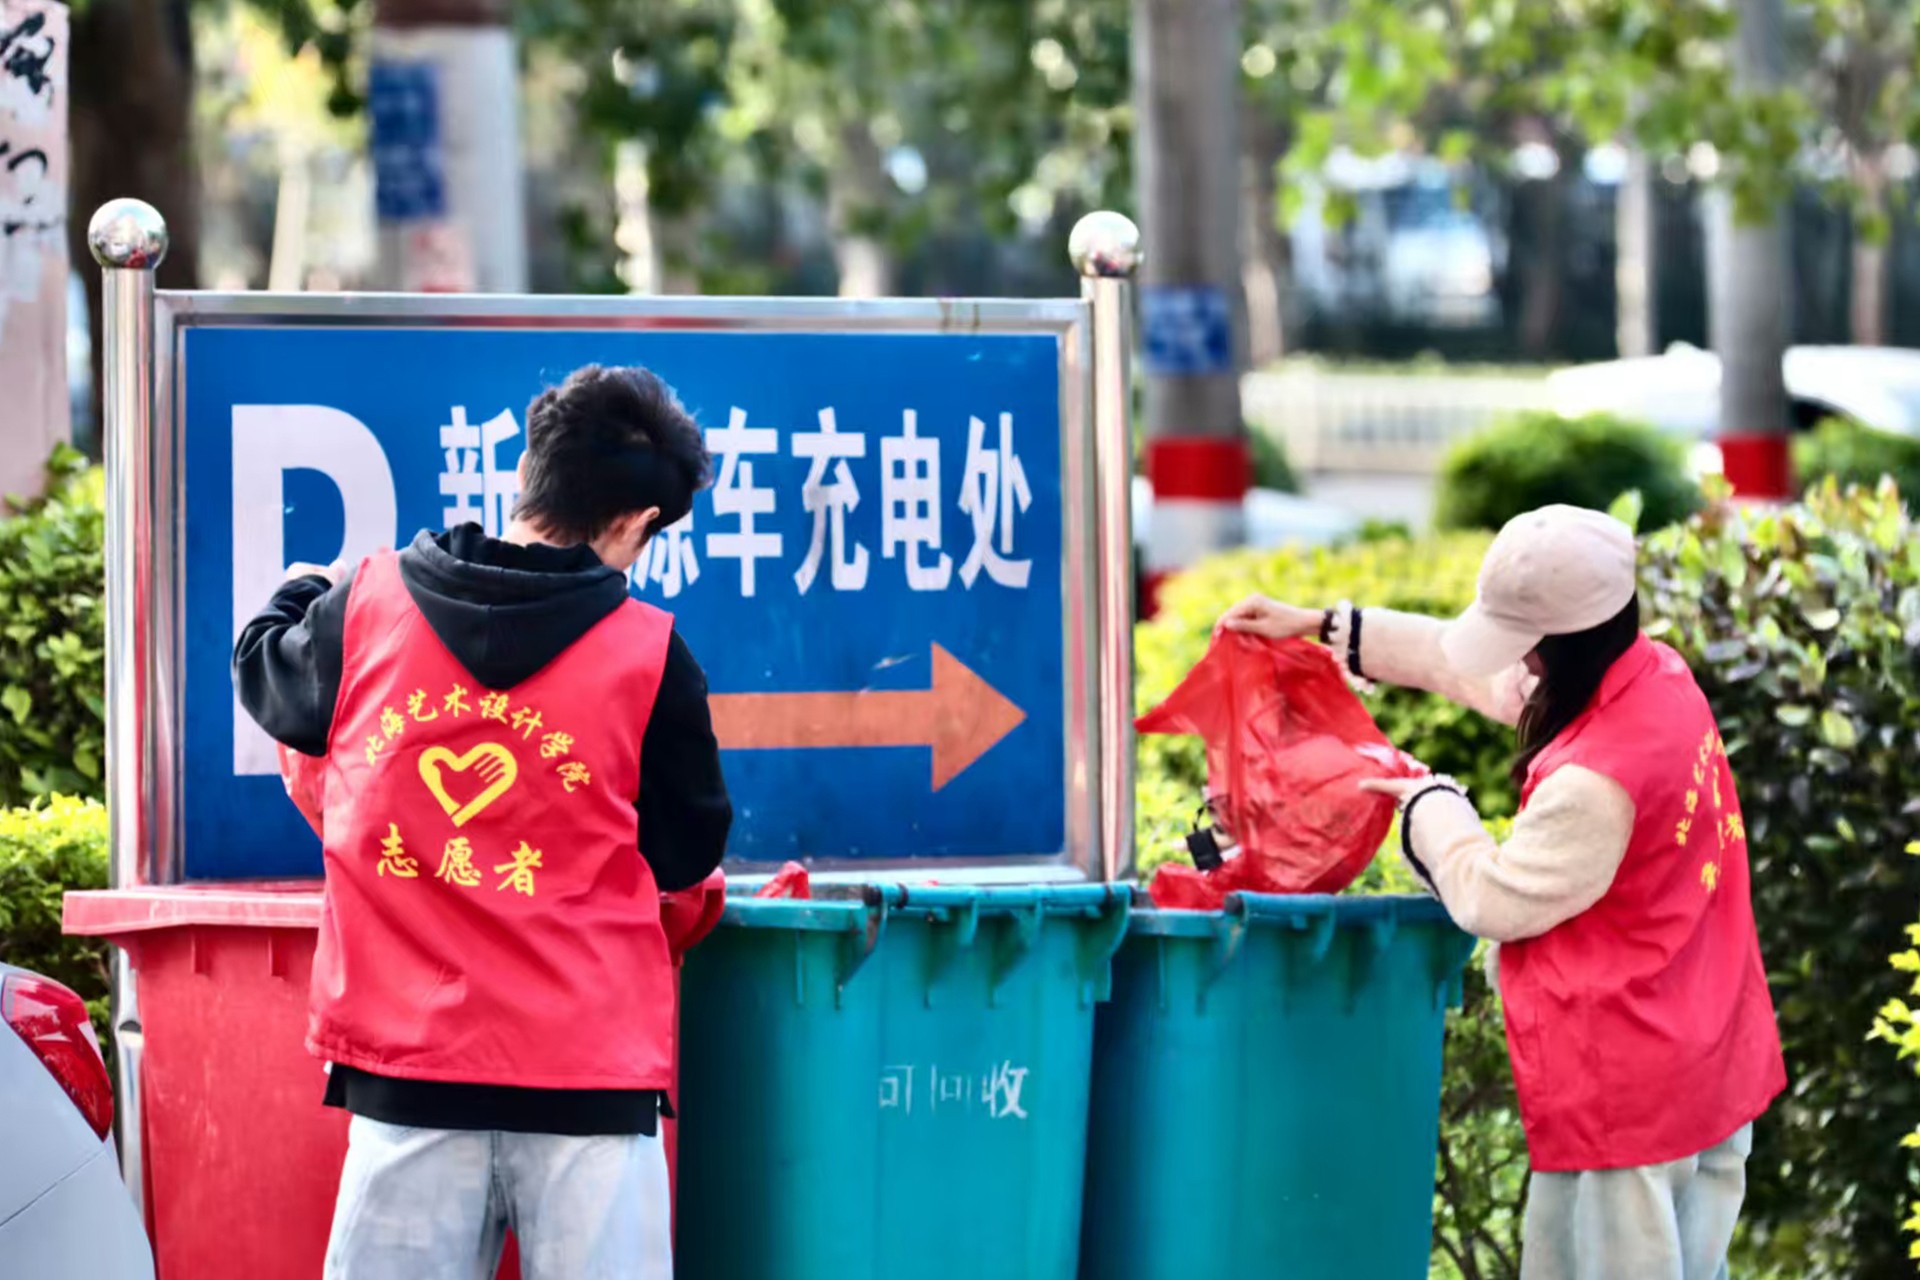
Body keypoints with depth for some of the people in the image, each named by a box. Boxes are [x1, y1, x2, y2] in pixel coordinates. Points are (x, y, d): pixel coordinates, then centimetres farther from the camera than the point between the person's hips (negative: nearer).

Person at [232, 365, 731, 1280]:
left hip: (407, 1067, 2)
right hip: (590, 1081, -2)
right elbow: (688, 857, 10)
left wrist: (299, 594, 45)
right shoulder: (647, 654, -4)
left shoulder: (368, 607, 1)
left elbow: (266, 680, 24)